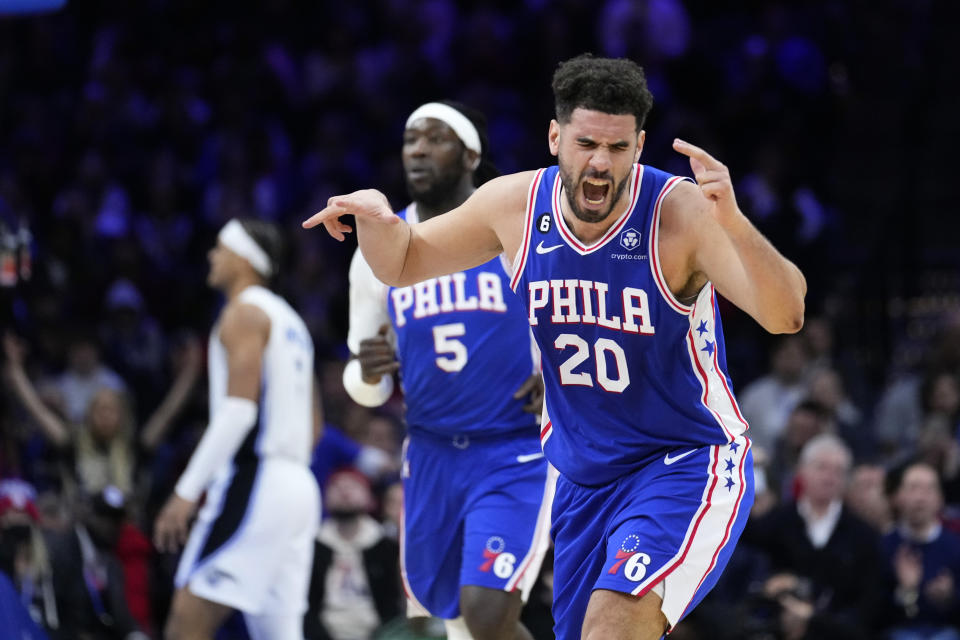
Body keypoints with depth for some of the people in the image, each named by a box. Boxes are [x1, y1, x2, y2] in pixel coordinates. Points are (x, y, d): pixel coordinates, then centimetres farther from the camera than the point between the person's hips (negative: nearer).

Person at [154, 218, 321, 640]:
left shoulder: (244, 312, -6)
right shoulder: (289, 319, 23)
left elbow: (239, 410, -17)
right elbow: (311, 424, 26)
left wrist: (187, 491, -18)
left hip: (253, 484, -9)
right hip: (297, 487, 9)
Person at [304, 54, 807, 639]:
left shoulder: (683, 213, -20)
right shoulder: (515, 205, -5)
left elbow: (785, 318, -31)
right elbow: (403, 263, 11)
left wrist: (732, 222, -47)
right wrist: (376, 217, -12)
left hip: (688, 463, -6)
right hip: (583, 477, 6)